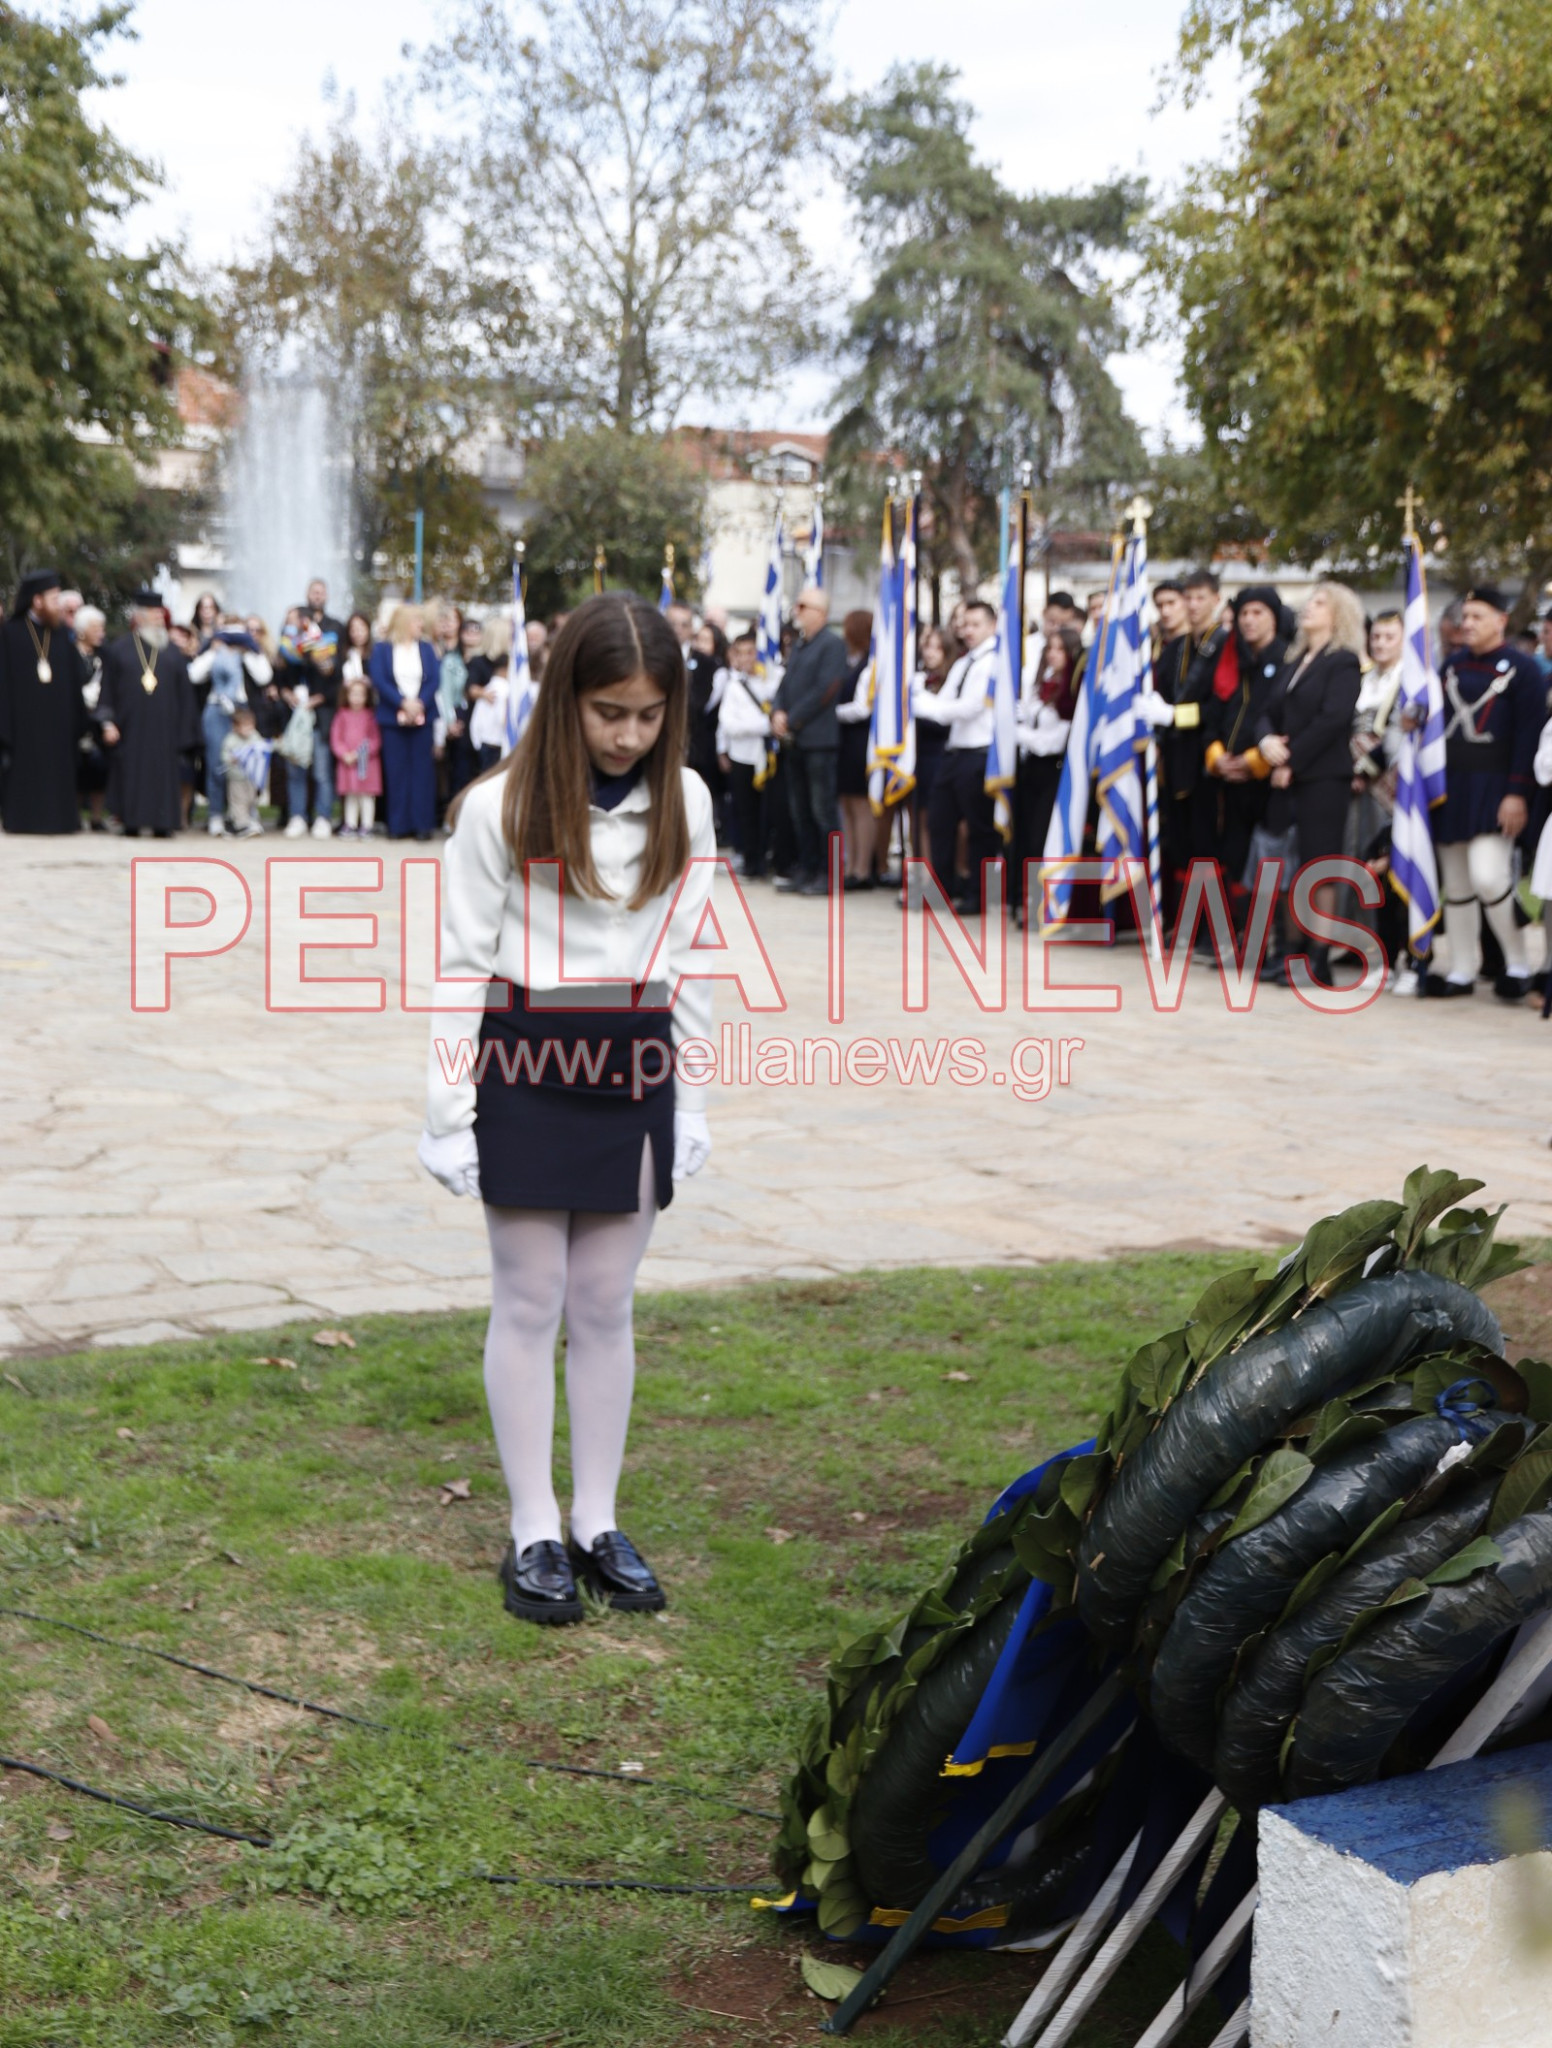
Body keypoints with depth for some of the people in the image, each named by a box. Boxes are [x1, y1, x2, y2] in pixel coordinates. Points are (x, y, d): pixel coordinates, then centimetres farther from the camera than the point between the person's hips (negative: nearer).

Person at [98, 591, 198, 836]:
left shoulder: (171, 651, 11)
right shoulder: (120, 648, 6)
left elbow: (184, 692, 10)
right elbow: (107, 687, 4)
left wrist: (184, 731, 5)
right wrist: (107, 722, -6)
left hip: (163, 726, 2)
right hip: (130, 723, -2)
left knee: (162, 772, -2)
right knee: (130, 774, -2)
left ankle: (161, 824, 2)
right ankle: (131, 822, 4)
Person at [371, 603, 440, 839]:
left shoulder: (426, 648, 9)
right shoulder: (382, 649, 3)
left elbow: (434, 680, 1)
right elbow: (379, 681, -6)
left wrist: (419, 704, -14)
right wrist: (403, 703, -16)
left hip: (423, 717, 1)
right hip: (393, 718, -1)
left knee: (423, 771, 1)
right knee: (396, 772, 1)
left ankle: (423, 824, 4)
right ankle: (398, 825, 6)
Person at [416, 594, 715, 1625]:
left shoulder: (686, 803, 1)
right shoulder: (500, 807, -10)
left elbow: (691, 960, 8)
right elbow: (462, 965, -6)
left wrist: (691, 1102, 8)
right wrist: (449, 1112, -7)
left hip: (636, 1068, 3)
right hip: (527, 1065, -3)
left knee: (606, 1306, 10)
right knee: (531, 1303, 6)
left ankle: (600, 1523, 21)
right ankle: (534, 1532, 15)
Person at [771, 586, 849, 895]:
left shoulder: (832, 644, -7)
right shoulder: (799, 646, 19)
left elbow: (825, 689, -16)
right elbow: (785, 684, 18)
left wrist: (792, 720, -13)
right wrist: (777, 713, -3)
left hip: (818, 739, -8)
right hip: (793, 741, 8)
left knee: (823, 809, -5)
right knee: (800, 810, 10)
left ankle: (828, 873, -1)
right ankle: (806, 867, 17)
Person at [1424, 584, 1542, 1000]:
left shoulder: (1522, 668, -4)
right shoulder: (1452, 666, 13)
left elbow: (1529, 734, -9)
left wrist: (1517, 794, -16)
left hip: (1493, 790, -6)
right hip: (1450, 788, 6)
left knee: (1488, 877, -16)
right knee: (1455, 884, 8)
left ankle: (1518, 965, 0)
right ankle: (1461, 972, 16)